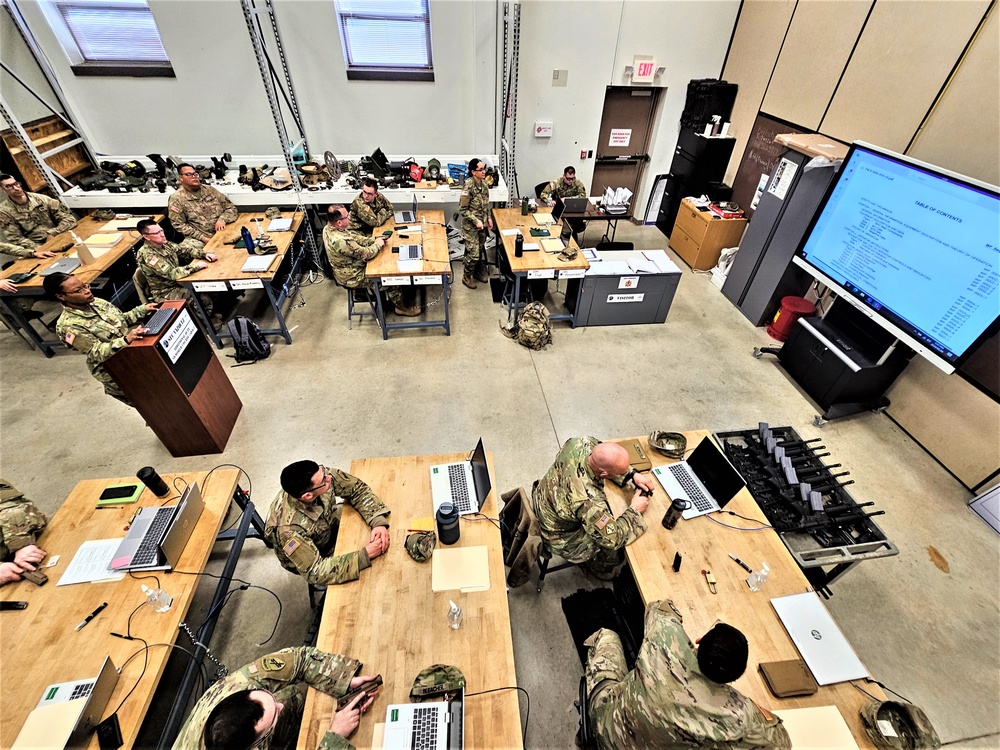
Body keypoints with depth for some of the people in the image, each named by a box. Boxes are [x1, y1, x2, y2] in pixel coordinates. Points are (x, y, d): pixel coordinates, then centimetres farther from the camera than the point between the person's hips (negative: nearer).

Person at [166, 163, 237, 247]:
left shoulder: (210, 190, 16)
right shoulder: (176, 199, 4)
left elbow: (231, 208, 15)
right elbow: (178, 225, -2)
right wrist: (202, 238, -14)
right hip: (199, 240, -5)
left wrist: (222, 219, -7)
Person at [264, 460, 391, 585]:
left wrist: (379, 522, -31)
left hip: (330, 524, 5)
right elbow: (315, 572, -35)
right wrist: (365, 555, -37)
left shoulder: (320, 476, -31)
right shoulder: (289, 529, -42)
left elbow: (358, 488, -18)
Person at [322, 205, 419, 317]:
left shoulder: (329, 228, -7)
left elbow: (354, 238, 4)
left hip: (347, 268, 9)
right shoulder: (340, 241, -37)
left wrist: (374, 239, -5)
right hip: (353, 278, -9)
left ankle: (392, 297, 30)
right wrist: (377, 244, -9)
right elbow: (366, 254, -27)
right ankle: (402, 307, 21)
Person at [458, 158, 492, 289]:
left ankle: (479, 272, 38)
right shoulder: (468, 187, -22)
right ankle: (466, 277, 18)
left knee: (481, 250, 18)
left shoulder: (484, 183, 1)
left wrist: (489, 218, 5)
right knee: (473, 254, -2)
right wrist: (476, 221, -23)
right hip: (471, 226, -7)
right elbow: (462, 210, -18)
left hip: (482, 223, 7)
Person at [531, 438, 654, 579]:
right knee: (617, 551, 7)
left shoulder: (577, 444, -27)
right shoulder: (589, 500, -44)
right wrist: (634, 510, -15)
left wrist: (633, 475, -10)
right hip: (560, 537, -6)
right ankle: (596, 567, 39)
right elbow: (613, 539, -27)